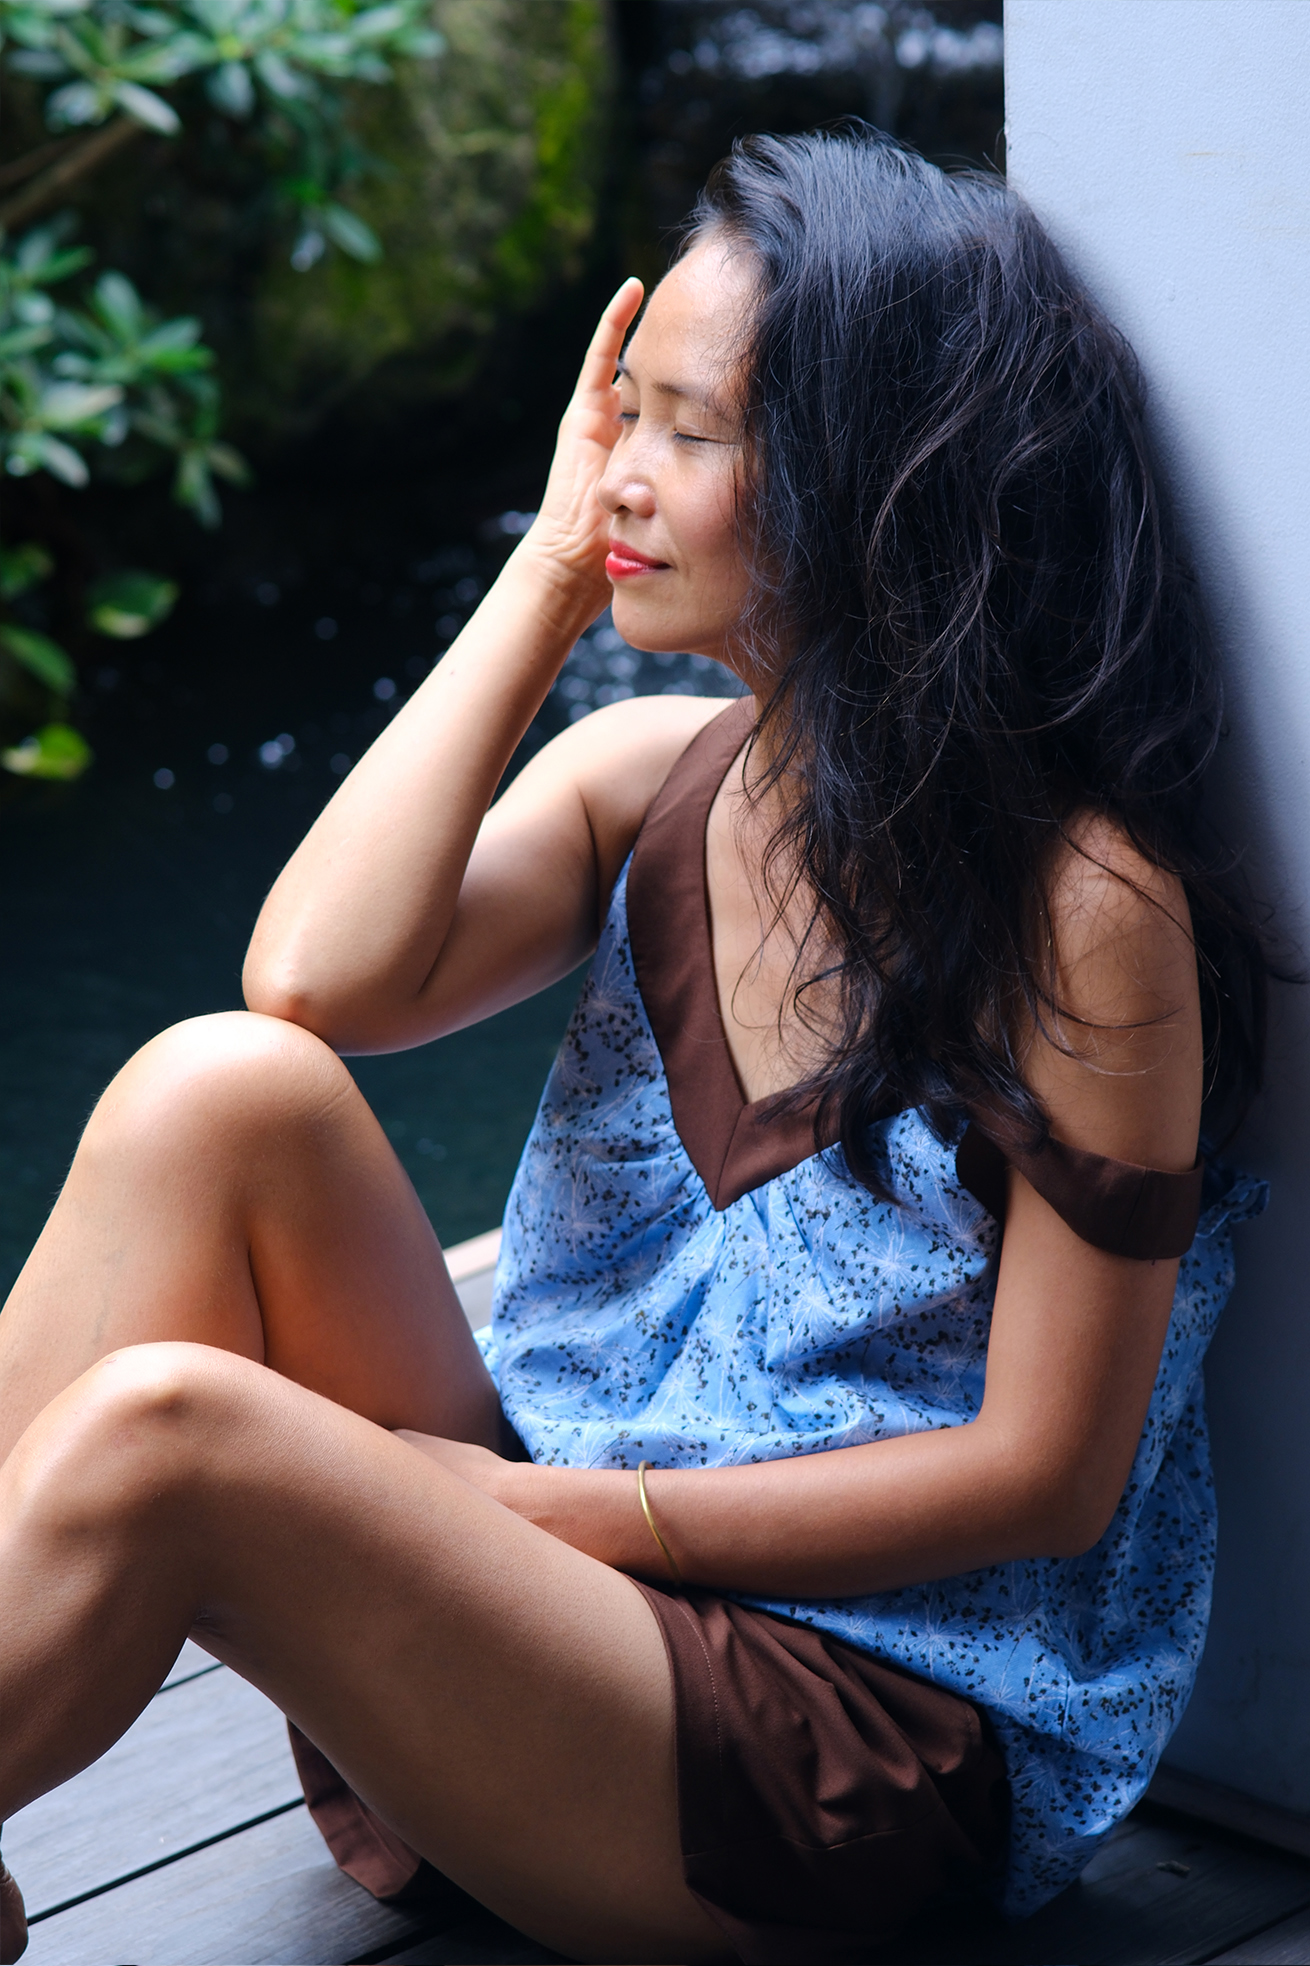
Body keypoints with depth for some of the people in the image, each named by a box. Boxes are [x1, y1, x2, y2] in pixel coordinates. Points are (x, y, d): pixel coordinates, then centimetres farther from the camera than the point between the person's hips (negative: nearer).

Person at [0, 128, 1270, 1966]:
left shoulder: (1079, 902, -13)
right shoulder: (648, 775, 6)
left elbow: (1047, 1474, -12)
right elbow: (315, 981, -12)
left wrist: (581, 1506, -13)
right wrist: (545, 577, -5)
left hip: (863, 1744, -6)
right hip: (561, 1548, 6)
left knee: (159, 1433, -29)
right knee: (222, 1092, -18)